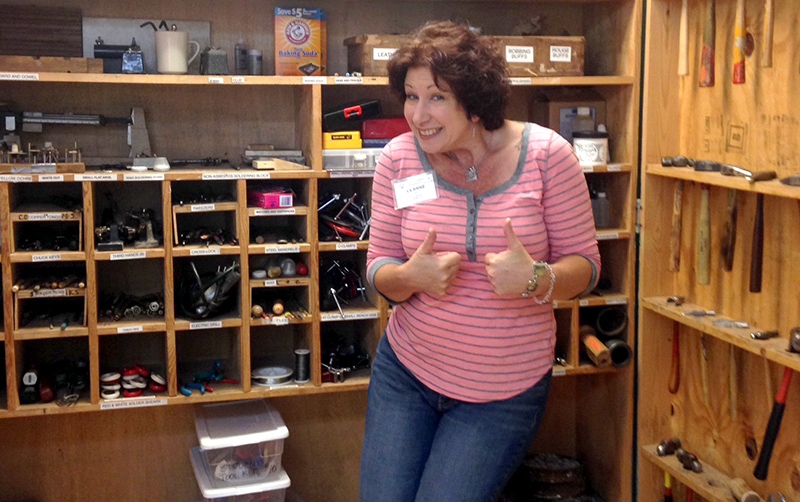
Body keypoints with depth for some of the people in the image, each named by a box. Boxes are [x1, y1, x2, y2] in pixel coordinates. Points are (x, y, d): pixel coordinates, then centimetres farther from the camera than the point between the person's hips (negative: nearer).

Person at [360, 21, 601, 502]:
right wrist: (411, 277, -23)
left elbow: (584, 264, -6)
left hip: (506, 389, -2)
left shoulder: (546, 153, -11)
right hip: (405, 372, 3)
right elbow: (379, 270, 0)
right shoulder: (400, 157, -5)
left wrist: (536, 279, -27)